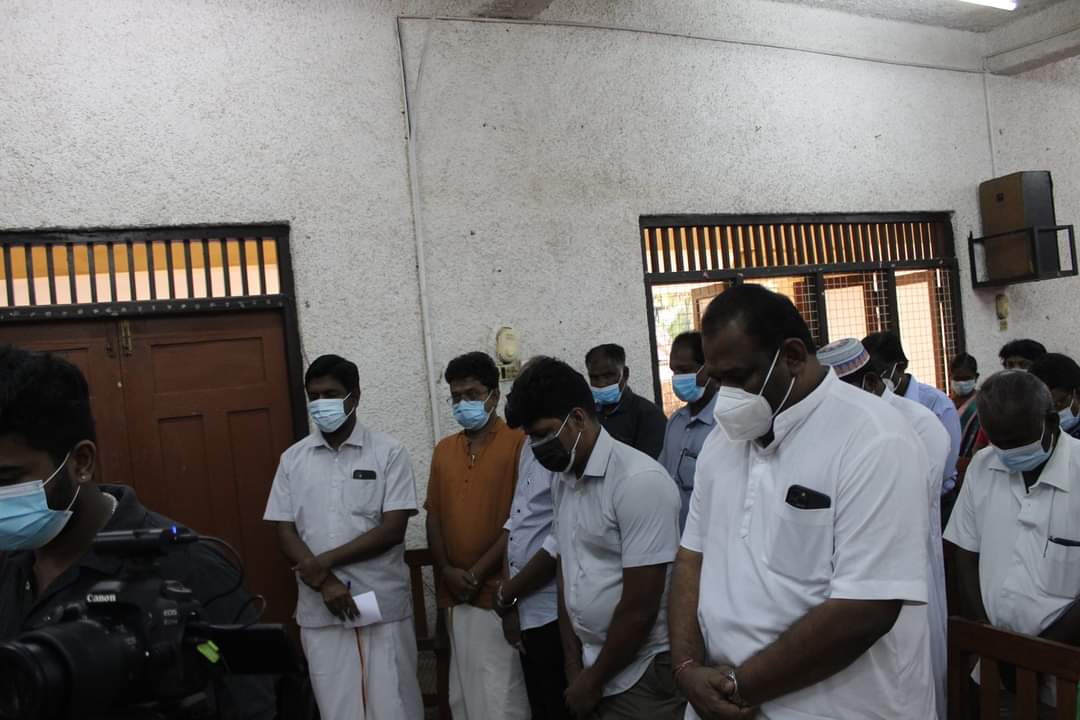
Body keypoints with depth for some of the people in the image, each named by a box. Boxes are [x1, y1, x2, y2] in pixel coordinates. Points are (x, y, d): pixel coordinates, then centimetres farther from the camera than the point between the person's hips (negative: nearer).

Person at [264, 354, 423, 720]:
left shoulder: (388, 452, -3)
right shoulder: (293, 460, 6)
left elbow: (393, 529, -9)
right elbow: (284, 533, 3)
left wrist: (325, 561, -13)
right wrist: (325, 583, -11)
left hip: (383, 605, -2)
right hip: (320, 610, 3)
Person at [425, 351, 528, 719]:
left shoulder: (519, 442, -6)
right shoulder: (443, 450, 13)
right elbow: (434, 516, 11)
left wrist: (478, 572, -11)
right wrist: (447, 571, -3)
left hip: (498, 592, -5)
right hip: (456, 595, 6)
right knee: (464, 690, 12)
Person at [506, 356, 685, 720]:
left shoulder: (639, 481, -20)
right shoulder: (563, 481, 6)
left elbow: (640, 608, -19)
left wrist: (594, 680, -9)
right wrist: (574, 664, 4)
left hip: (642, 674, -7)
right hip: (593, 669, 7)